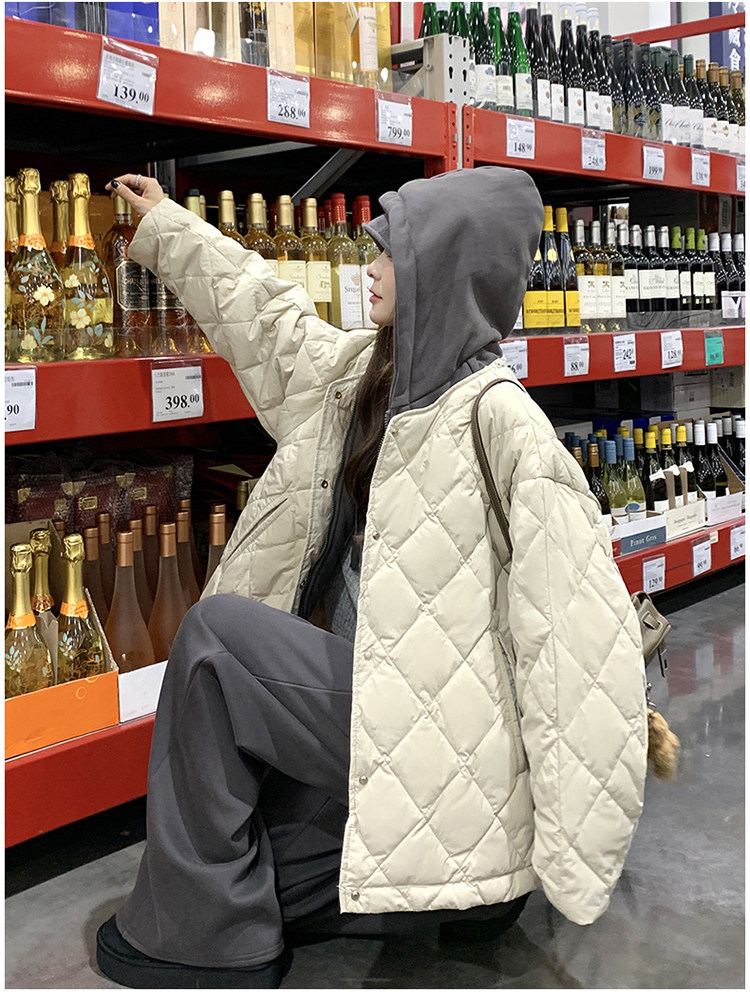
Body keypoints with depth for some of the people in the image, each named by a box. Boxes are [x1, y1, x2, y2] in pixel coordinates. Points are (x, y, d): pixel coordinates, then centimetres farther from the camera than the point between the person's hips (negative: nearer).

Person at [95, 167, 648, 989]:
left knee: (214, 637, -13)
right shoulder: (365, 374, 6)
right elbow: (262, 314, 23)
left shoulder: (497, 417, -19)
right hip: (360, 680, 8)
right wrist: (163, 227, 33)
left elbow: (576, 611, -21)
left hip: (424, 718, -8)